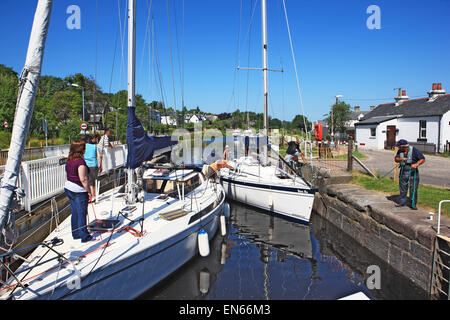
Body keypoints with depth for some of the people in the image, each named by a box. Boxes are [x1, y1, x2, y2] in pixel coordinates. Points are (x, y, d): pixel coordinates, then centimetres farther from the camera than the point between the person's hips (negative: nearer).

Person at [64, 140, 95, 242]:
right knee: (82, 214, 0)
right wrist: (89, 191, -14)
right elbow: (83, 179, -23)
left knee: (75, 213, 17)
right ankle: (85, 236, 7)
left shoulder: (69, 161, 7)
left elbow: (69, 175, 13)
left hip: (68, 188, 9)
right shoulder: (80, 162, -20)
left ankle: (76, 234, 27)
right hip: (79, 191, -8)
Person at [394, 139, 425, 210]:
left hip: (413, 172, -4)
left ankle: (413, 204, 4)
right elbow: (396, 159, -2)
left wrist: (416, 164, -28)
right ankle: (402, 202, 24)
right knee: (402, 188, 11)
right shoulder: (400, 151, 0)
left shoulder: (414, 150, -13)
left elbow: (422, 159, -11)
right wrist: (401, 159, -23)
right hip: (403, 172, 4)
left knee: (413, 189, -4)